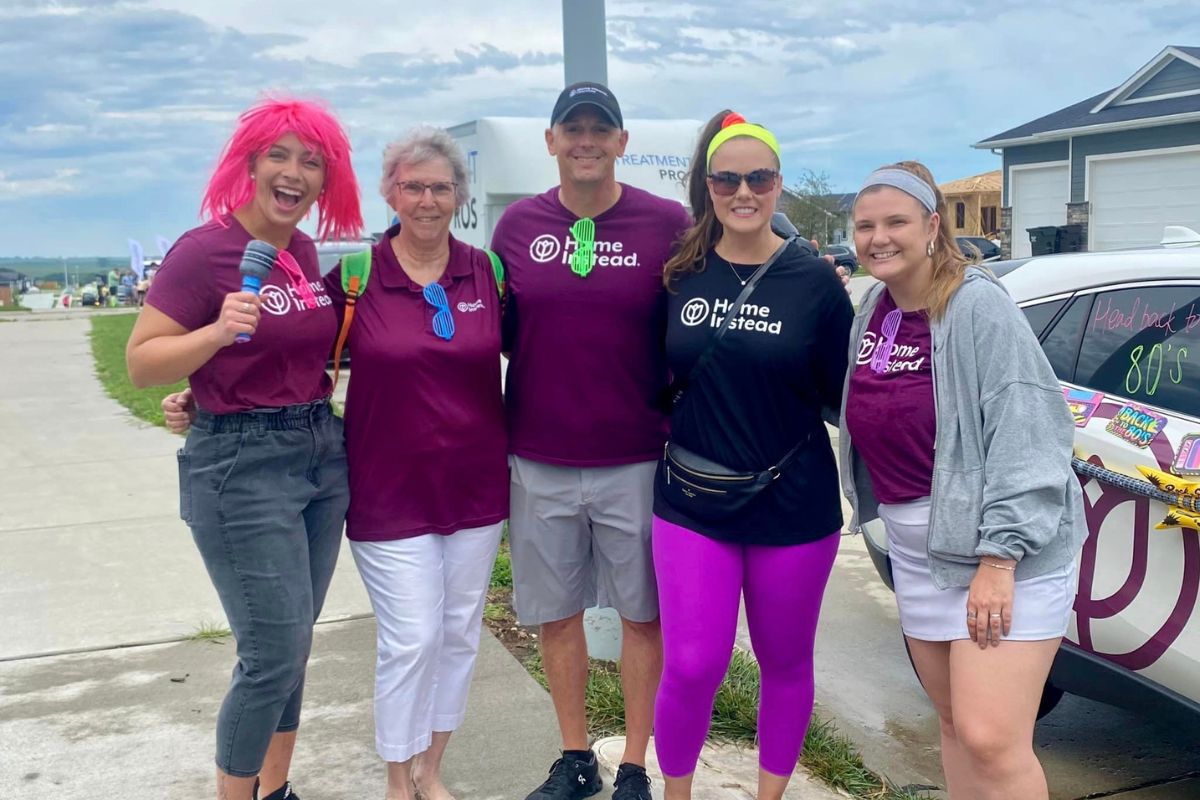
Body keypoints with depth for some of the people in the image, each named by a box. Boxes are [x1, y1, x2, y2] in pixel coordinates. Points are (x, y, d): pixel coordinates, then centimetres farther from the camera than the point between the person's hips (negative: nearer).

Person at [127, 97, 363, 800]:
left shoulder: (307, 251, 8)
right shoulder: (204, 250, -12)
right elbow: (141, 363, -12)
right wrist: (218, 332, -27)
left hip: (323, 453, 7)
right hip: (242, 466, -7)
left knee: (293, 646, 15)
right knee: (275, 654, -4)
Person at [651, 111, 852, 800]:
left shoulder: (816, 282, -6)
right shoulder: (680, 273, -1)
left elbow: (840, 400, -3)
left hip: (793, 508, 0)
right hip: (691, 505, 1)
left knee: (786, 664, 15)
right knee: (692, 668, 0)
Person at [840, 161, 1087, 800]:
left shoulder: (978, 306, -15)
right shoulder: (873, 309, 6)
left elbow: (1025, 436, -20)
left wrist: (999, 558, -23)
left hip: (1001, 545, -7)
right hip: (915, 548, 7)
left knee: (991, 738, -11)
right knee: (954, 724, 15)